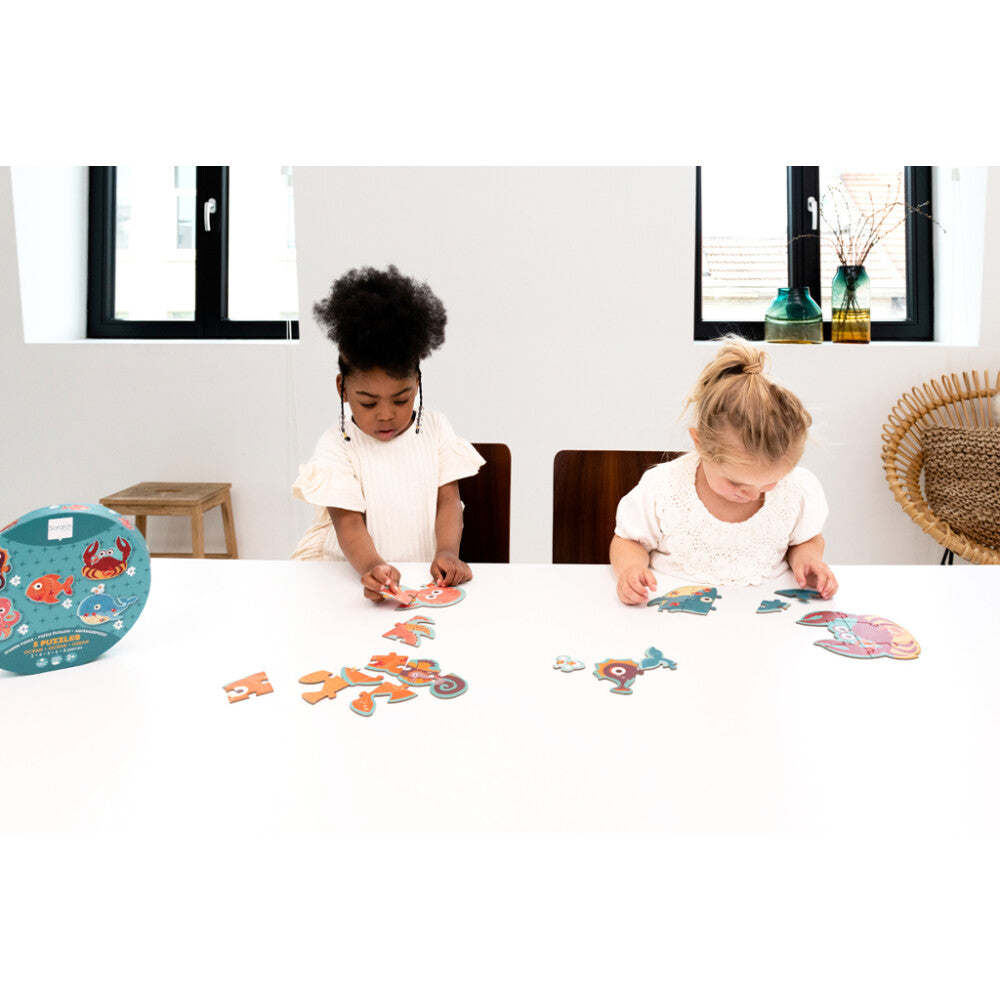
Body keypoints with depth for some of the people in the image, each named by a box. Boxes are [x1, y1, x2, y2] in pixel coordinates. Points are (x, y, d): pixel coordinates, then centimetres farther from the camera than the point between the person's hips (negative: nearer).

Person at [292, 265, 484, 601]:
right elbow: (348, 521, -12)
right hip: (355, 574, -2)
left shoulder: (434, 429, 6)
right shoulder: (336, 446, -3)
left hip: (425, 575, 2)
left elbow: (448, 500, 0)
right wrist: (371, 567, -33)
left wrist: (447, 552, -19)